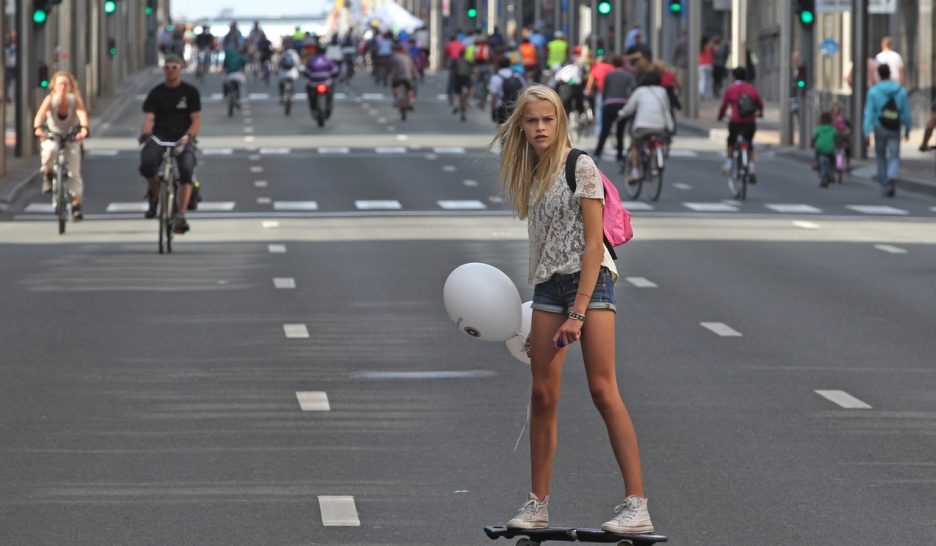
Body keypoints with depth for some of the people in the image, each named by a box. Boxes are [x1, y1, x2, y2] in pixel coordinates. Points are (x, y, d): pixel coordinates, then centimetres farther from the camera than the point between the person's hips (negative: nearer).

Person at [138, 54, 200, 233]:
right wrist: (145, 134, -25)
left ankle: (181, 216, -28)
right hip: (160, 137, 0)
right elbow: (149, 117, -3)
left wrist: (188, 136, -20)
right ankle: (155, 193, 4)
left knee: (186, 170, -28)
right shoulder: (156, 93, 7)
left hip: (182, 139, 0)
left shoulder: (190, 92, 5)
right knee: (146, 164, -30)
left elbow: (196, 119, 0)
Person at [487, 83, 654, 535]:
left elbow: (593, 243, -11)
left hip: (588, 278, -7)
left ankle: (637, 506, -16)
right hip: (547, 286, 7)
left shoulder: (580, 167, -6)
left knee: (602, 389, -13)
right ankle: (537, 505, 8)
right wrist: (538, 317, 16)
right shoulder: (531, 176, 16)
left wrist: (578, 312, -17)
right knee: (542, 395, 2)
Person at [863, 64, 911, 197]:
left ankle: (884, 186, 24)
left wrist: (867, 132, -15)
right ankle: (892, 179, -31)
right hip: (894, 130, 1)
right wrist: (907, 129, 17)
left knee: (881, 157, 19)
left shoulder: (873, 91, -8)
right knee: (894, 158, 0)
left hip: (880, 129, -1)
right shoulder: (900, 91, -2)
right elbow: (905, 112, 3)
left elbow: (869, 113, -13)